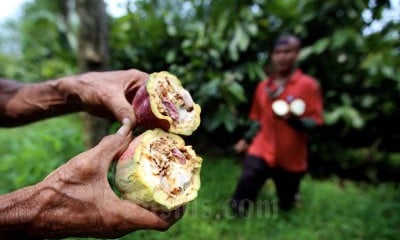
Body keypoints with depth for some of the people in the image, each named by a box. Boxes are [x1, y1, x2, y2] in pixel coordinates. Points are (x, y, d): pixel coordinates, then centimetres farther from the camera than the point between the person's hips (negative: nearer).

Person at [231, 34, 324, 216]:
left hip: (291, 157, -2)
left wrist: (293, 119, -32)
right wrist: (247, 139, 5)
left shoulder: (308, 85, -9)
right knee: (245, 186, -15)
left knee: (286, 204, 17)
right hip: (261, 151, 2)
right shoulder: (263, 86, 5)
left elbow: (315, 123, -12)